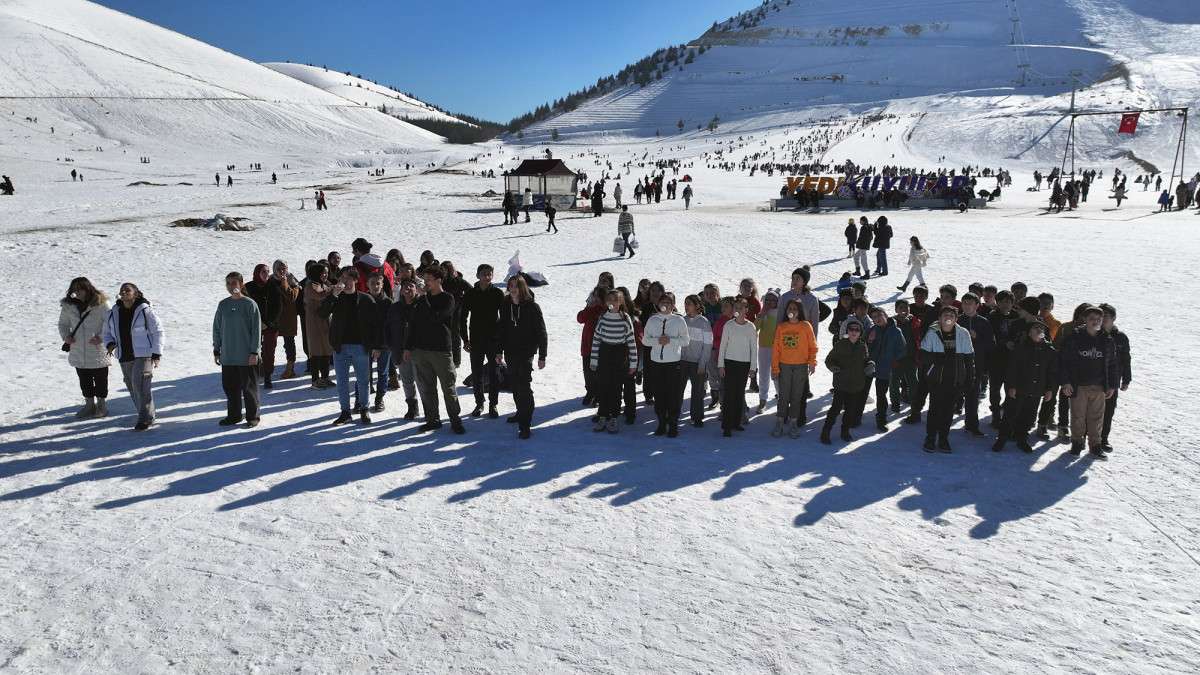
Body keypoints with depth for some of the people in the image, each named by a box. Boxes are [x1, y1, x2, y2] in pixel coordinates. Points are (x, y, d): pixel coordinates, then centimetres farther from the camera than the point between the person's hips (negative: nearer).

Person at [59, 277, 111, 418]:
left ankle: (101, 404, 20)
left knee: (100, 379, 7)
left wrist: (101, 337, -20)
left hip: (98, 350, -4)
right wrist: (65, 336, -2)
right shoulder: (68, 305, 4)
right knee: (84, 380, 13)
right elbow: (63, 323, 17)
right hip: (78, 352, 4)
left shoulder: (100, 303, -10)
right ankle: (89, 404, 26)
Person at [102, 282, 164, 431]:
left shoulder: (145, 311, -7)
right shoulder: (113, 313, 8)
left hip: (143, 356, -6)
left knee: (140, 386, -17)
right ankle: (148, 416, 25)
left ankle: (145, 418, -8)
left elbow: (157, 331, -5)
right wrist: (110, 344, -5)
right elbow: (107, 333, 18)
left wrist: (156, 355, -9)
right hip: (124, 358, 6)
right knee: (133, 389, 11)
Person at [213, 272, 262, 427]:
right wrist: (216, 350, 10)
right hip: (227, 356, 4)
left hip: (247, 356, -4)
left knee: (249, 387, 3)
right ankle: (233, 415, 23)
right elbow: (217, 329, 13)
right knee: (229, 386, 10)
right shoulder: (223, 305, 7)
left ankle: (252, 416, 14)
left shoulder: (250, 304, -6)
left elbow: (256, 329, -7)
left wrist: (254, 351, -11)